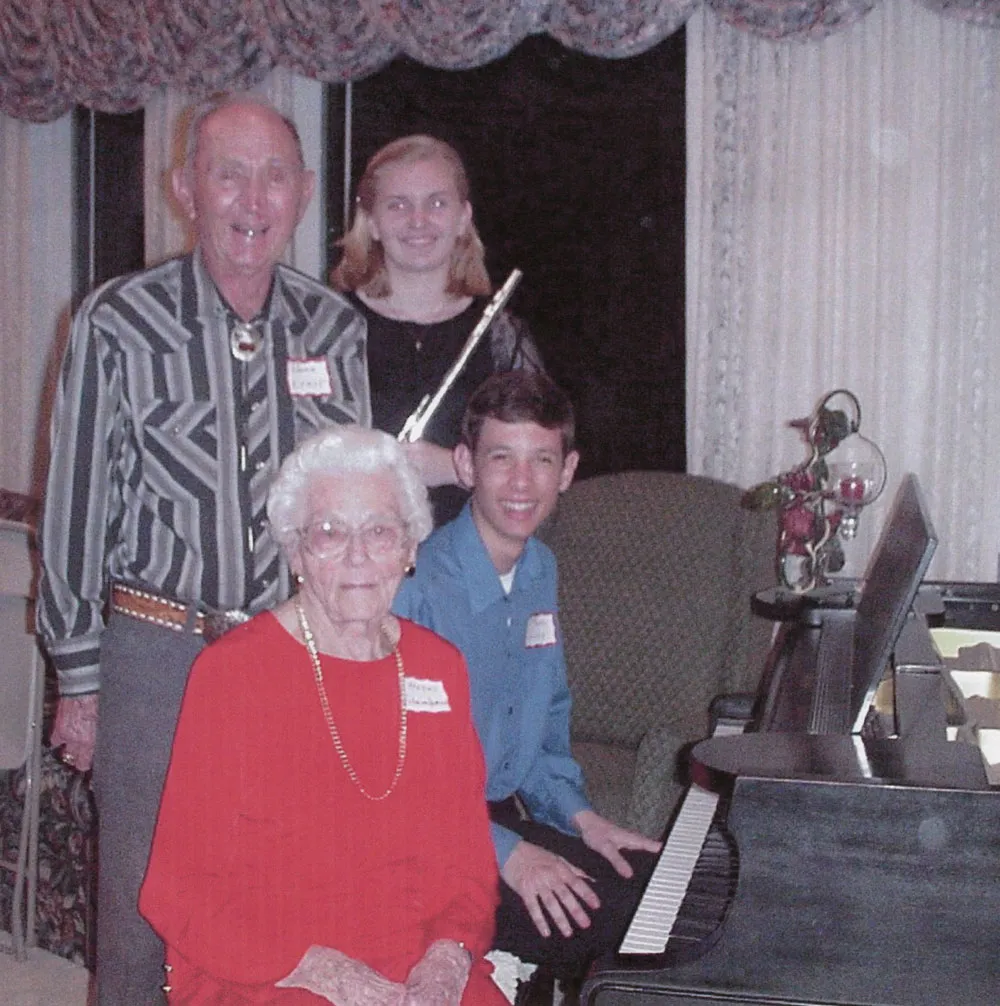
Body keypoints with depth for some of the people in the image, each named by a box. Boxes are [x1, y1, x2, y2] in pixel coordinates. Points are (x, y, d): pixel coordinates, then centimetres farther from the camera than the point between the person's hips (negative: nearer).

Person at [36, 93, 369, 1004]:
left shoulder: (336, 328, 4)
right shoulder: (119, 323, -6)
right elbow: (77, 508, -2)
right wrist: (79, 680, -1)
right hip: (157, 649, -2)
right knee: (143, 903, 6)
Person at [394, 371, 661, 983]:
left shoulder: (541, 571, 7)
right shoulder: (413, 588, -21)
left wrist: (579, 815, 5)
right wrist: (505, 851, -21)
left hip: (510, 816, 8)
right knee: (596, 922, -24)